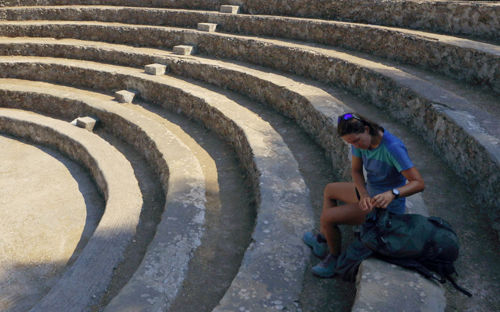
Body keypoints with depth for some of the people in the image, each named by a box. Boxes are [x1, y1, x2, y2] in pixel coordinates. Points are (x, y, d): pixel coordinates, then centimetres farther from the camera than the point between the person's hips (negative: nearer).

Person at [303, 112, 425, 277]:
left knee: (327, 218, -14)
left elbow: (419, 183, -30)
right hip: (370, 192, 8)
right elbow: (356, 171, -3)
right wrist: (363, 195, -20)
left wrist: (392, 193, -46)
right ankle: (322, 239, 31)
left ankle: (335, 256, 13)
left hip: (386, 206, -8)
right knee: (329, 190, 24)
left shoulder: (393, 148, -32)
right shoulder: (359, 138, -11)